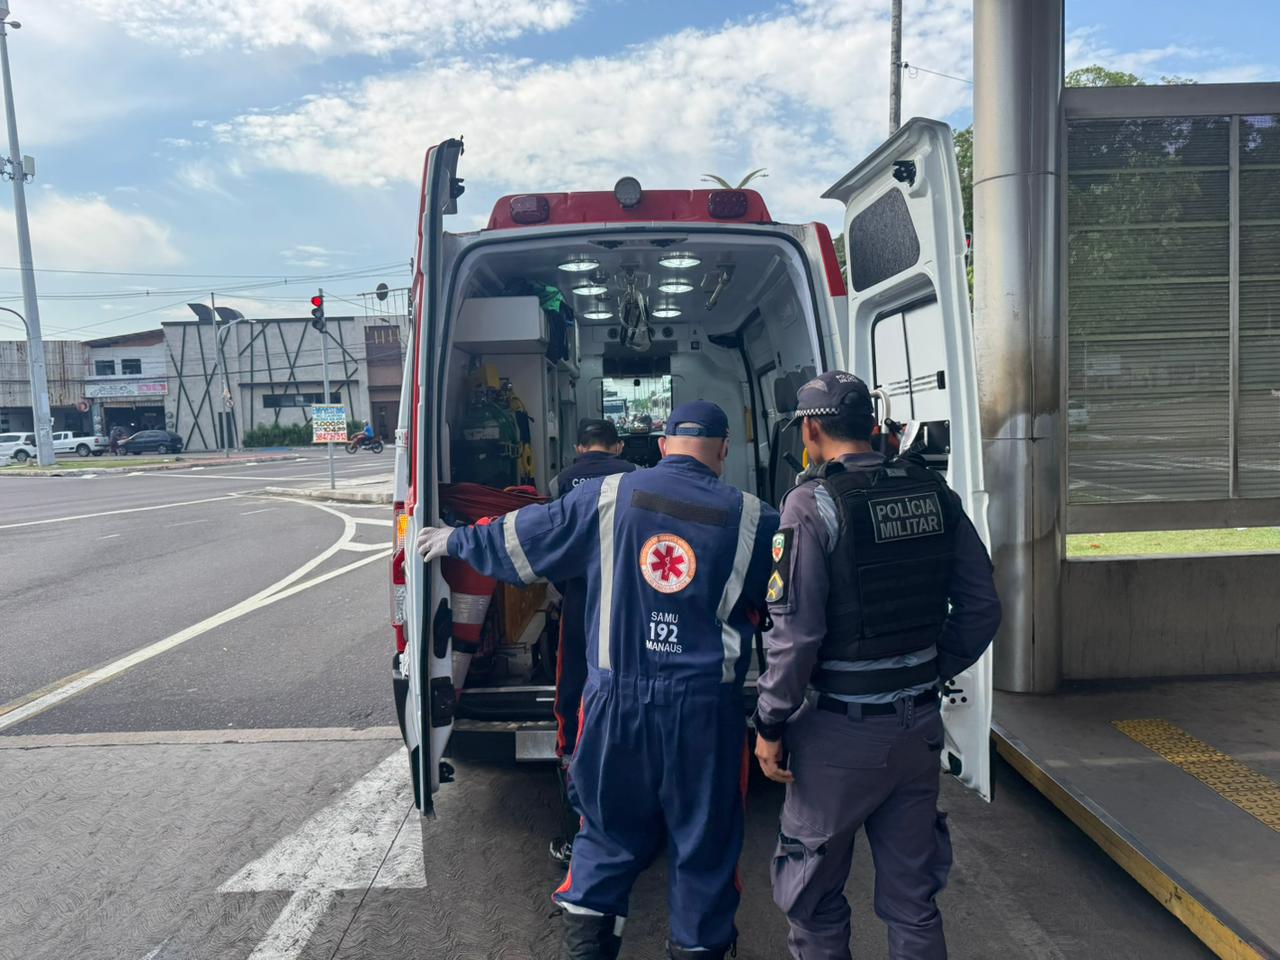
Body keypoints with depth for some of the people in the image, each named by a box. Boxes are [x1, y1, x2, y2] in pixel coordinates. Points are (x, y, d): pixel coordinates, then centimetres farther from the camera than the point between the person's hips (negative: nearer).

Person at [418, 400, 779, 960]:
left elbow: (519, 538, 8)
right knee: (705, 845, 17)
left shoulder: (606, 497, -3)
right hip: (706, 707, -1)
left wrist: (456, 541, 24)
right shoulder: (752, 519, -5)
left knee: (608, 834, 20)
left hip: (617, 701, 1)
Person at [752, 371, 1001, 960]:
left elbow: (796, 632, -19)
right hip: (919, 724, 6)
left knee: (815, 899, 15)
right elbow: (980, 606, 4)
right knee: (912, 895, 20)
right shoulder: (933, 492, 2)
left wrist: (770, 724, -9)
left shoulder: (813, 503, -16)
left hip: (838, 733, -5)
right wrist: (933, 673, 14)